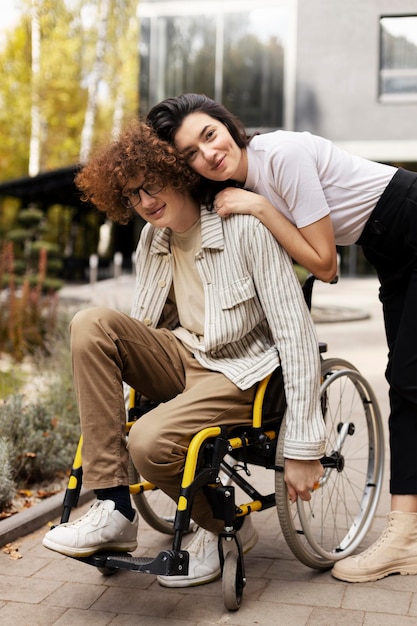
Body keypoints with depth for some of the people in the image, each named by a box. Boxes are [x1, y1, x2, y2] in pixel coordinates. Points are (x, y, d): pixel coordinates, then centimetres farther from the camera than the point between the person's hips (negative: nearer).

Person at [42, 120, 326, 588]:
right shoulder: (152, 238, 5)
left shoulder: (246, 229, -17)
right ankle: (114, 511, -16)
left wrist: (303, 448, -21)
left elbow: (296, 333, -20)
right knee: (90, 325, -19)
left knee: (150, 441, -32)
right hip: (182, 358, 7)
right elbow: (139, 326, 16)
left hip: (240, 373, -7)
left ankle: (227, 527, 3)